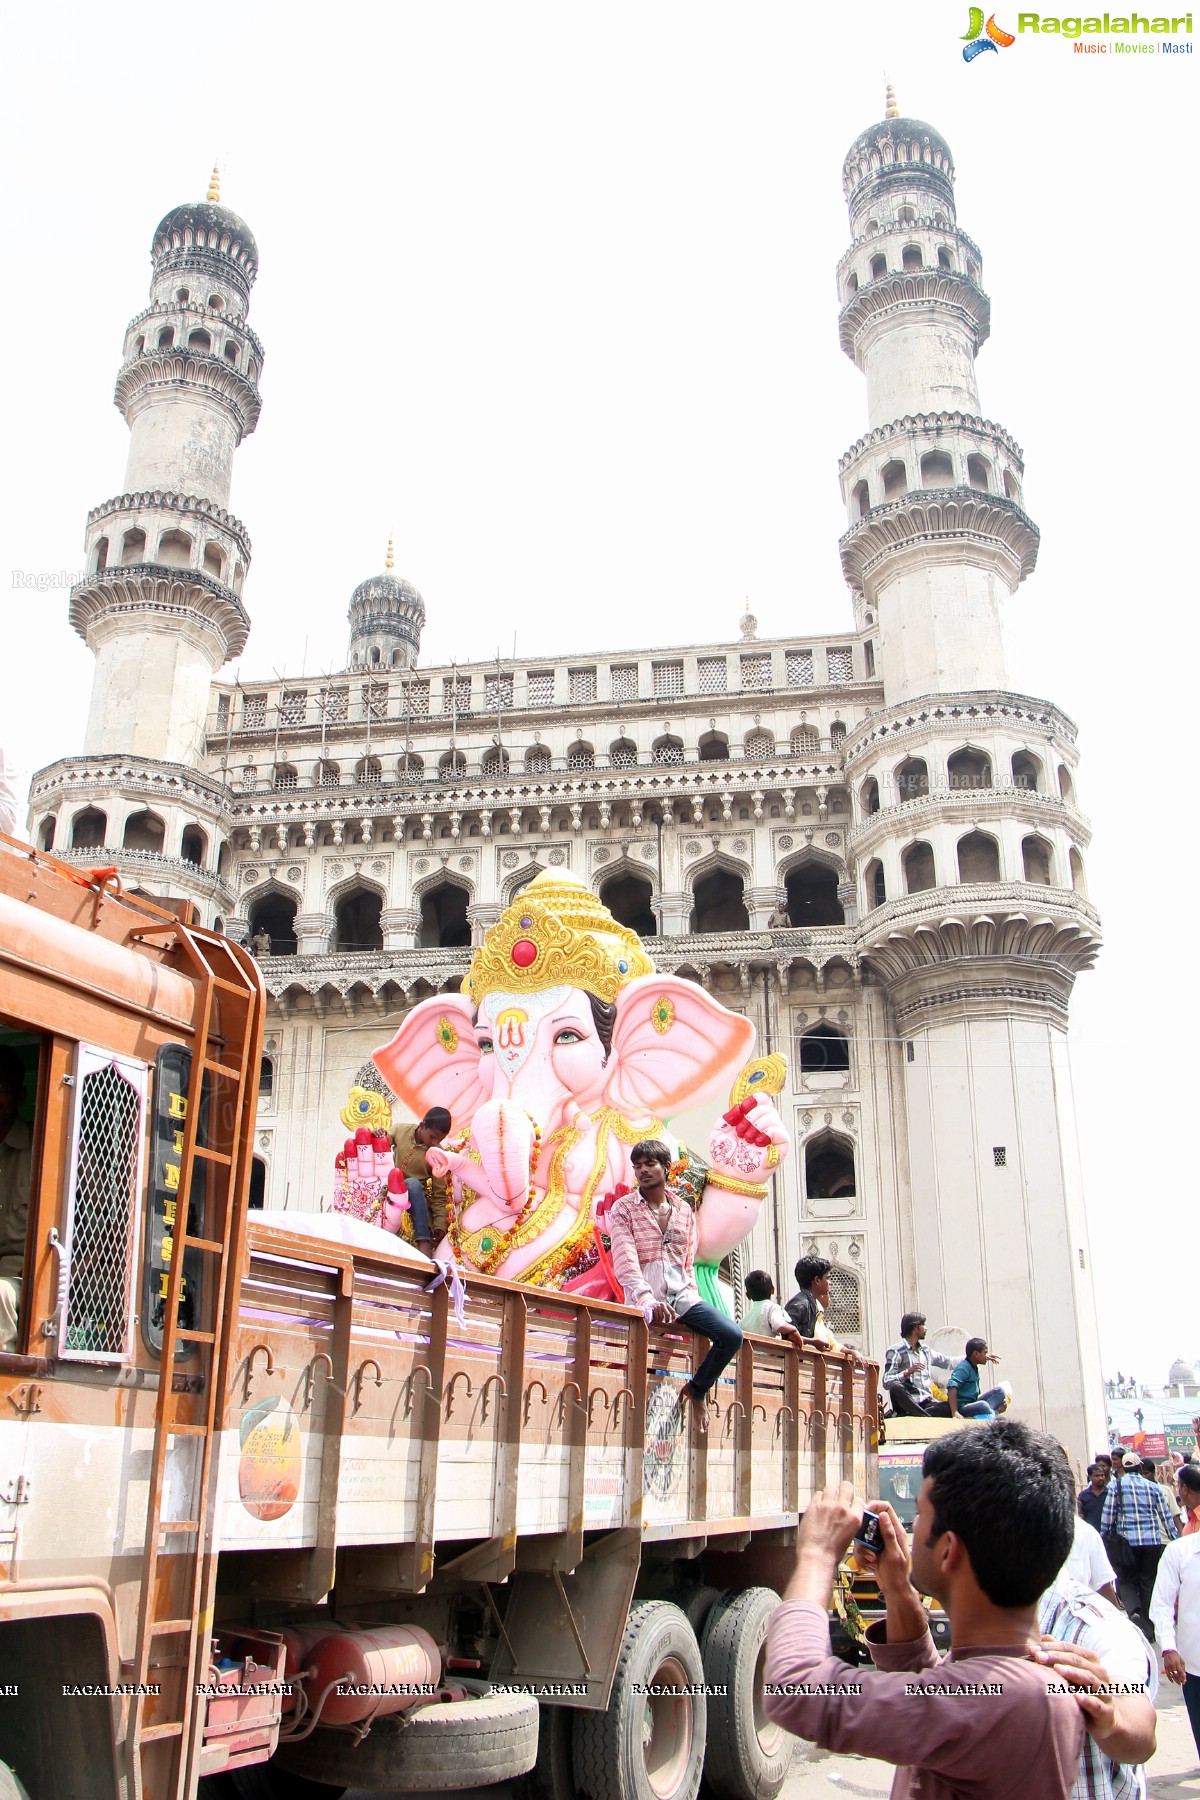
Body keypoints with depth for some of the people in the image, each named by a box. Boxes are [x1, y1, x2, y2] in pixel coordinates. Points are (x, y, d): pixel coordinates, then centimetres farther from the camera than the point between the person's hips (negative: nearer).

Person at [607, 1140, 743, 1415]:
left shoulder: (684, 1210, 16)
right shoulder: (622, 1209, 3)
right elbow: (625, 1261, -10)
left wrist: (694, 1304, 5)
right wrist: (647, 1299, -24)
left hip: (681, 1294, 4)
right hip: (645, 1297, -3)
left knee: (732, 1335, -14)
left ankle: (697, 1389, 10)